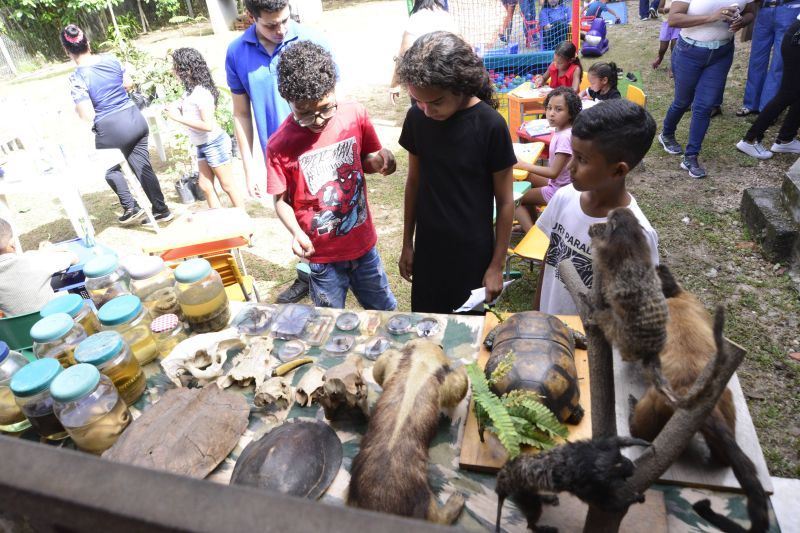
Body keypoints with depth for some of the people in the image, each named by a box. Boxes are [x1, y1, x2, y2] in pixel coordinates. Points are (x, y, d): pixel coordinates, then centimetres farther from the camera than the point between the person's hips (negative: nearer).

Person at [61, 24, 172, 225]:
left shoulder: (76, 78, -15)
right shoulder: (111, 59, 0)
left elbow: (88, 115, -15)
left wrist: (76, 109, 5)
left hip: (110, 128, -4)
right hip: (135, 118, 4)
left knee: (110, 167, 24)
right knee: (142, 167, 14)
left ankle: (131, 208, 24)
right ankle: (162, 210, 20)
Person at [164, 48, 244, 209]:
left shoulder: (201, 92, -21)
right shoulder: (192, 90, 4)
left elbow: (208, 125, -27)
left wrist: (178, 118, -22)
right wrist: (178, 109, -1)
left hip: (214, 144, -9)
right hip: (203, 145, 9)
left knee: (227, 185, 1)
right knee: (205, 185, 12)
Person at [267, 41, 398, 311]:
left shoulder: (354, 114, -10)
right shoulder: (280, 145, -16)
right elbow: (281, 200, -5)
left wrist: (379, 161, -17)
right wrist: (296, 232, -24)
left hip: (364, 244, 3)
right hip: (322, 257, -2)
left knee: (386, 314, 20)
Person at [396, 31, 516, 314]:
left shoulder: (491, 126, -18)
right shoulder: (416, 118, -6)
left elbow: (505, 202, -10)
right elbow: (414, 181, 5)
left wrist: (497, 265, -7)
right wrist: (407, 243, 9)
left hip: (473, 251, -3)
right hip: (427, 247, 3)